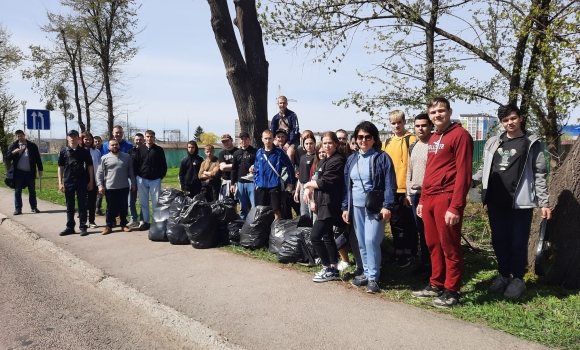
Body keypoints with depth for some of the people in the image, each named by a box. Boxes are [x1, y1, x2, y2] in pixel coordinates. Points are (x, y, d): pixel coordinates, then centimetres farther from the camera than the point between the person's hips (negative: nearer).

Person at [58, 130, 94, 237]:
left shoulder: (85, 151, 1)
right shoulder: (63, 152, 4)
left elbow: (90, 166, 4)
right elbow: (60, 168, 6)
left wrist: (91, 181, -1)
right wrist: (60, 182, 0)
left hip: (82, 182, -1)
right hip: (68, 182, 2)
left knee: (82, 206, 3)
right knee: (70, 206, 9)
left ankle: (83, 227, 9)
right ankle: (70, 227, 17)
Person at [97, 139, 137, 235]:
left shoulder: (127, 157, 5)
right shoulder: (105, 158, 0)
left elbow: (131, 172, 9)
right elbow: (100, 173, 0)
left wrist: (133, 183, 6)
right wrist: (100, 186, -6)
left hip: (124, 187, 2)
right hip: (110, 187, -2)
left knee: (123, 207, 8)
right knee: (111, 207, 3)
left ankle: (124, 225, 19)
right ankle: (109, 226, 12)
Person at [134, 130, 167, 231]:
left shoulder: (159, 150, 1)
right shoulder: (140, 149, 6)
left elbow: (163, 165, 2)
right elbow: (136, 164, 7)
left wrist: (161, 176, -3)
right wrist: (137, 176, 1)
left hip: (155, 180, -2)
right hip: (142, 179, 2)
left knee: (156, 202, 0)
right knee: (143, 202, 7)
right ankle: (145, 221, 15)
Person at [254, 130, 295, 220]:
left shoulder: (279, 152, -5)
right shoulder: (259, 152, 6)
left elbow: (290, 167, -1)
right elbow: (256, 169, 14)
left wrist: (290, 181, -3)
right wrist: (256, 182, 8)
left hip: (275, 186, -4)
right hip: (261, 186, 4)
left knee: (276, 210, 3)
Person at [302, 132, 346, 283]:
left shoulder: (338, 160, -13)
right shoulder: (324, 161, 17)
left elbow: (325, 182, -20)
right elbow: (319, 180, 18)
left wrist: (308, 184, -5)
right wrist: (309, 188, -2)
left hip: (330, 205, -10)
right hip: (323, 203, 10)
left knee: (315, 236, -12)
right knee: (327, 237, 13)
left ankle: (328, 269, 0)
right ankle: (333, 269, 22)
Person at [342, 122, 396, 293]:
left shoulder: (382, 157, -4)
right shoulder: (352, 159, 12)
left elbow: (390, 184, -9)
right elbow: (347, 185, 14)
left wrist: (387, 206, -18)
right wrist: (345, 207, 10)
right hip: (356, 207, 6)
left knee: (371, 241, -11)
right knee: (361, 242, 10)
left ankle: (373, 277, 3)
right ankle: (367, 272, 24)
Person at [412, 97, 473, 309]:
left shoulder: (460, 135, -8)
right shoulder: (433, 139, 19)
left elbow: (463, 173, -15)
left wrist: (455, 206, -19)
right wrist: (422, 200, 16)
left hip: (446, 198, -8)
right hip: (429, 199, 8)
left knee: (449, 246, 1)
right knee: (433, 245, 13)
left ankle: (451, 291, 12)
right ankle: (436, 285, 25)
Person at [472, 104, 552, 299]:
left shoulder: (532, 143, 1)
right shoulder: (493, 143, 11)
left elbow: (540, 174, -2)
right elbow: (484, 169, 15)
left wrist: (544, 202, -8)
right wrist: (472, 181, -5)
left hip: (520, 202, -4)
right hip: (495, 201, 4)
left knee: (518, 242, 3)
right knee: (499, 240, 11)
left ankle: (518, 279, 19)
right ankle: (503, 275, 27)